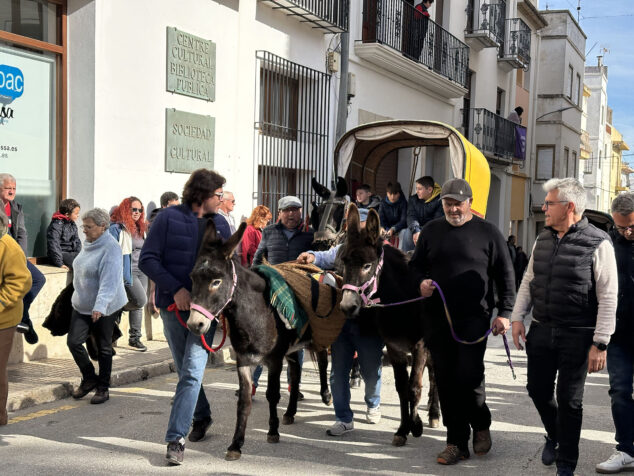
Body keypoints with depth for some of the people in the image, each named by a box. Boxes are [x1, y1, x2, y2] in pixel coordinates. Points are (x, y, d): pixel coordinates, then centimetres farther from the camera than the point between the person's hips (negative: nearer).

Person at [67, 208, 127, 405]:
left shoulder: (110, 248, -20)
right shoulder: (88, 243, 7)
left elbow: (109, 281, -28)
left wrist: (100, 306, -36)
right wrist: (78, 296, 25)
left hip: (104, 308, -7)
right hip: (81, 304, 7)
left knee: (104, 347, 5)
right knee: (73, 341, 0)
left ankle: (103, 388, 19)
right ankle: (89, 379, 20)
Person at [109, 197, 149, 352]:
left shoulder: (141, 228, 15)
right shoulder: (117, 228, -9)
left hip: (141, 271, 8)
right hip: (128, 272, -8)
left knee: (138, 304, 8)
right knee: (140, 301, -18)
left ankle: (135, 338, 14)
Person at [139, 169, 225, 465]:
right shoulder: (169, 218, -4)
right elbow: (147, 259, -7)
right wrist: (175, 289, -17)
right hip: (173, 306, 0)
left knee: (192, 372, -10)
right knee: (186, 371, 14)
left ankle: (176, 438, -8)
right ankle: (201, 416, 38)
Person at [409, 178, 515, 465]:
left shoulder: (487, 232, 3)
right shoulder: (431, 231, 12)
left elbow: (505, 275, 3)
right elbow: (415, 265, 20)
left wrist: (504, 312, -5)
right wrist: (421, 281, -3)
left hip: (474, 317, -3)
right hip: (437, 317, 4)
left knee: (469, 376, -9)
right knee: (446, 380, 4)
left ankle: (481, 426, 19)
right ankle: (456, 443, 14)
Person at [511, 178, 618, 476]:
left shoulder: (597, 244, -11)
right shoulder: (543, 240, 8)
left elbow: (608, 297, -12)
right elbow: (528, 281, 17)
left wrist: (600, 343, -15)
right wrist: (517, 317, 7)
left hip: (577, 336, -5)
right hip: (541, 331, 5)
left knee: (569, 400, 3)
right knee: (538, 390, 12)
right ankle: (554, 436, 42)